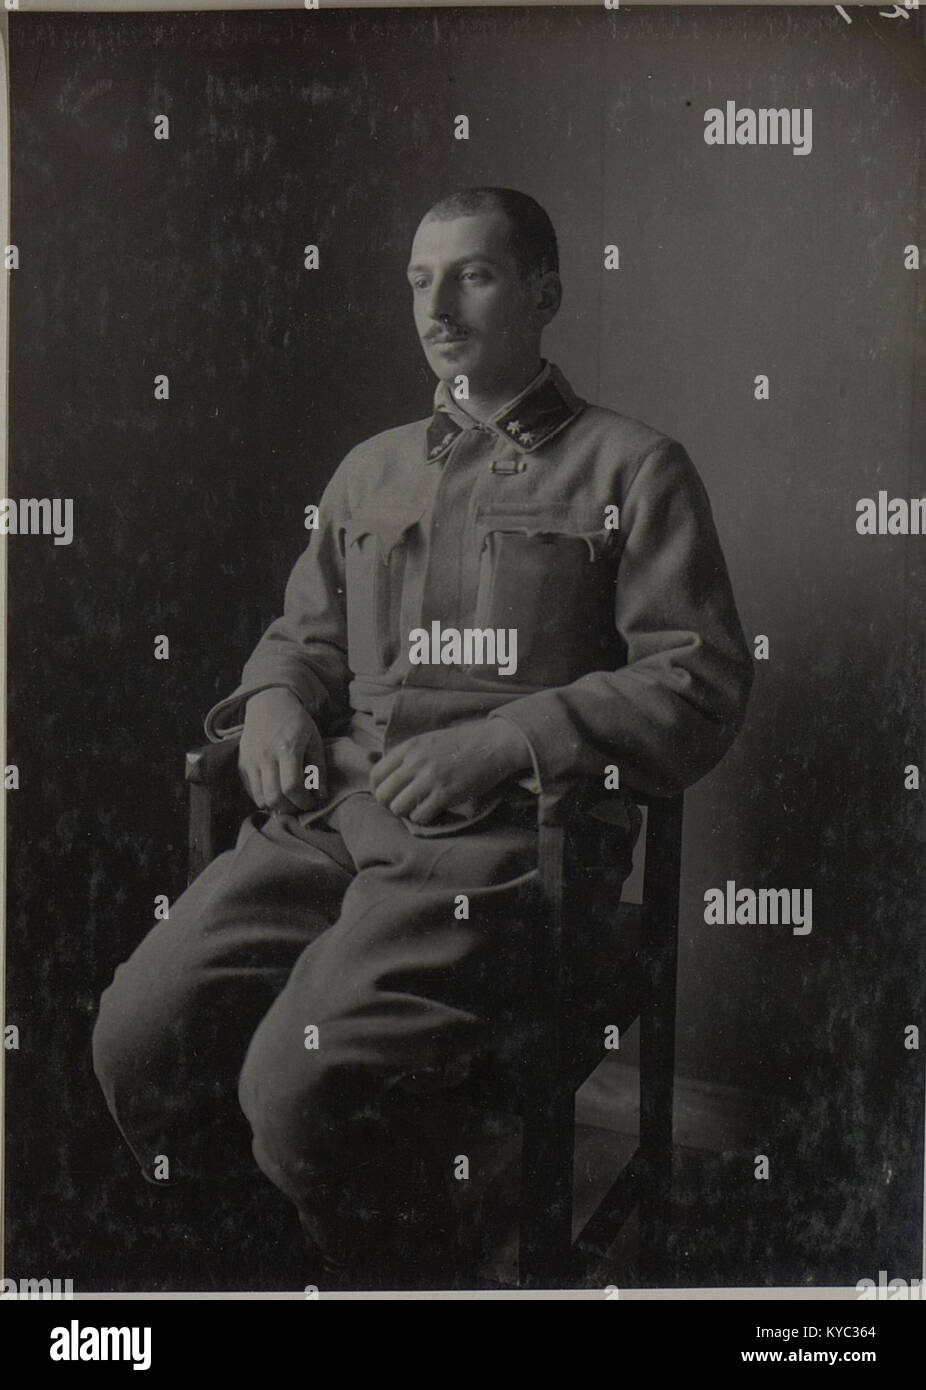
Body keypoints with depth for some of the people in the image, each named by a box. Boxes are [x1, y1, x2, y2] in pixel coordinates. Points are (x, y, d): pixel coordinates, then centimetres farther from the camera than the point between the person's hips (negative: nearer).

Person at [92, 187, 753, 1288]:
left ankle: (419, 1272, 6)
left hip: (501, 832, -5)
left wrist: (503, 741, -13)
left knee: (302, 1085, -24)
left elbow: (701, 687, -2)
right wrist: (276, 697, 5)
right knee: (137, 1040, -13)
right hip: (330, 810, 6)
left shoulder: (632, 467, 7)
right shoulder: (372, 468, 25)